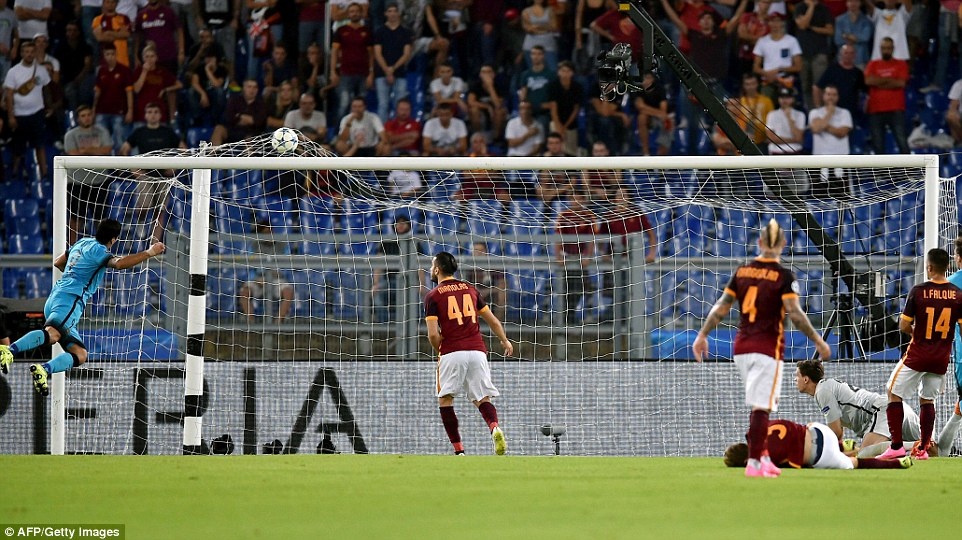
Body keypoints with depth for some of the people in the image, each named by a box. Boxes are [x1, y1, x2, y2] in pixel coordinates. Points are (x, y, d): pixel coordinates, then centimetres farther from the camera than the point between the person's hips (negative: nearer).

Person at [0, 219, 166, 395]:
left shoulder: (82, 243, 25)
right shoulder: (98, 250, -1)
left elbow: (58, 262, 40)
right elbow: (119, 263, -21)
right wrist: (149, 253, -13)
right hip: (70, 299, -9)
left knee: (80, 354, -4)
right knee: (52, 335, -33)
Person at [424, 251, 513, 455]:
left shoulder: (433, 296, 1)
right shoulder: (470, 289, 15)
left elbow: (433, 334, -6)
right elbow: (493, 321, 21)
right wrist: (505, 341, 38)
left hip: (451, 352, -4)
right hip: (477, 350, 4)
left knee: (445, 400, 7)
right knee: (482, 399, 8)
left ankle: (459, 451, -4)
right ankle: (495, 428, -25)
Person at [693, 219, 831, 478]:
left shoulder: (742, 271, 5)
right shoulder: (783, 276, -9)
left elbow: (721, 307, 6)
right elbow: (795, 314, -16)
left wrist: (703, 335, 15)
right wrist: (818, 342, -9)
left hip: (741, 347, 5)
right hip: (768, 347, -5)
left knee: (761, 404, 18)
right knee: (762, 406, -5)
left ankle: (763, 456, 17)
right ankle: (754, 463, -8)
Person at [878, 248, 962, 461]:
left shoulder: (918, 292, -13)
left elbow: (903, 326, -10)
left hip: (917, 355, -4)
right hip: (942, 358, 4)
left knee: (894, 393, 7)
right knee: (928, 399, 16)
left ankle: (897, 445, -2)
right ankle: (923, 449, 13)